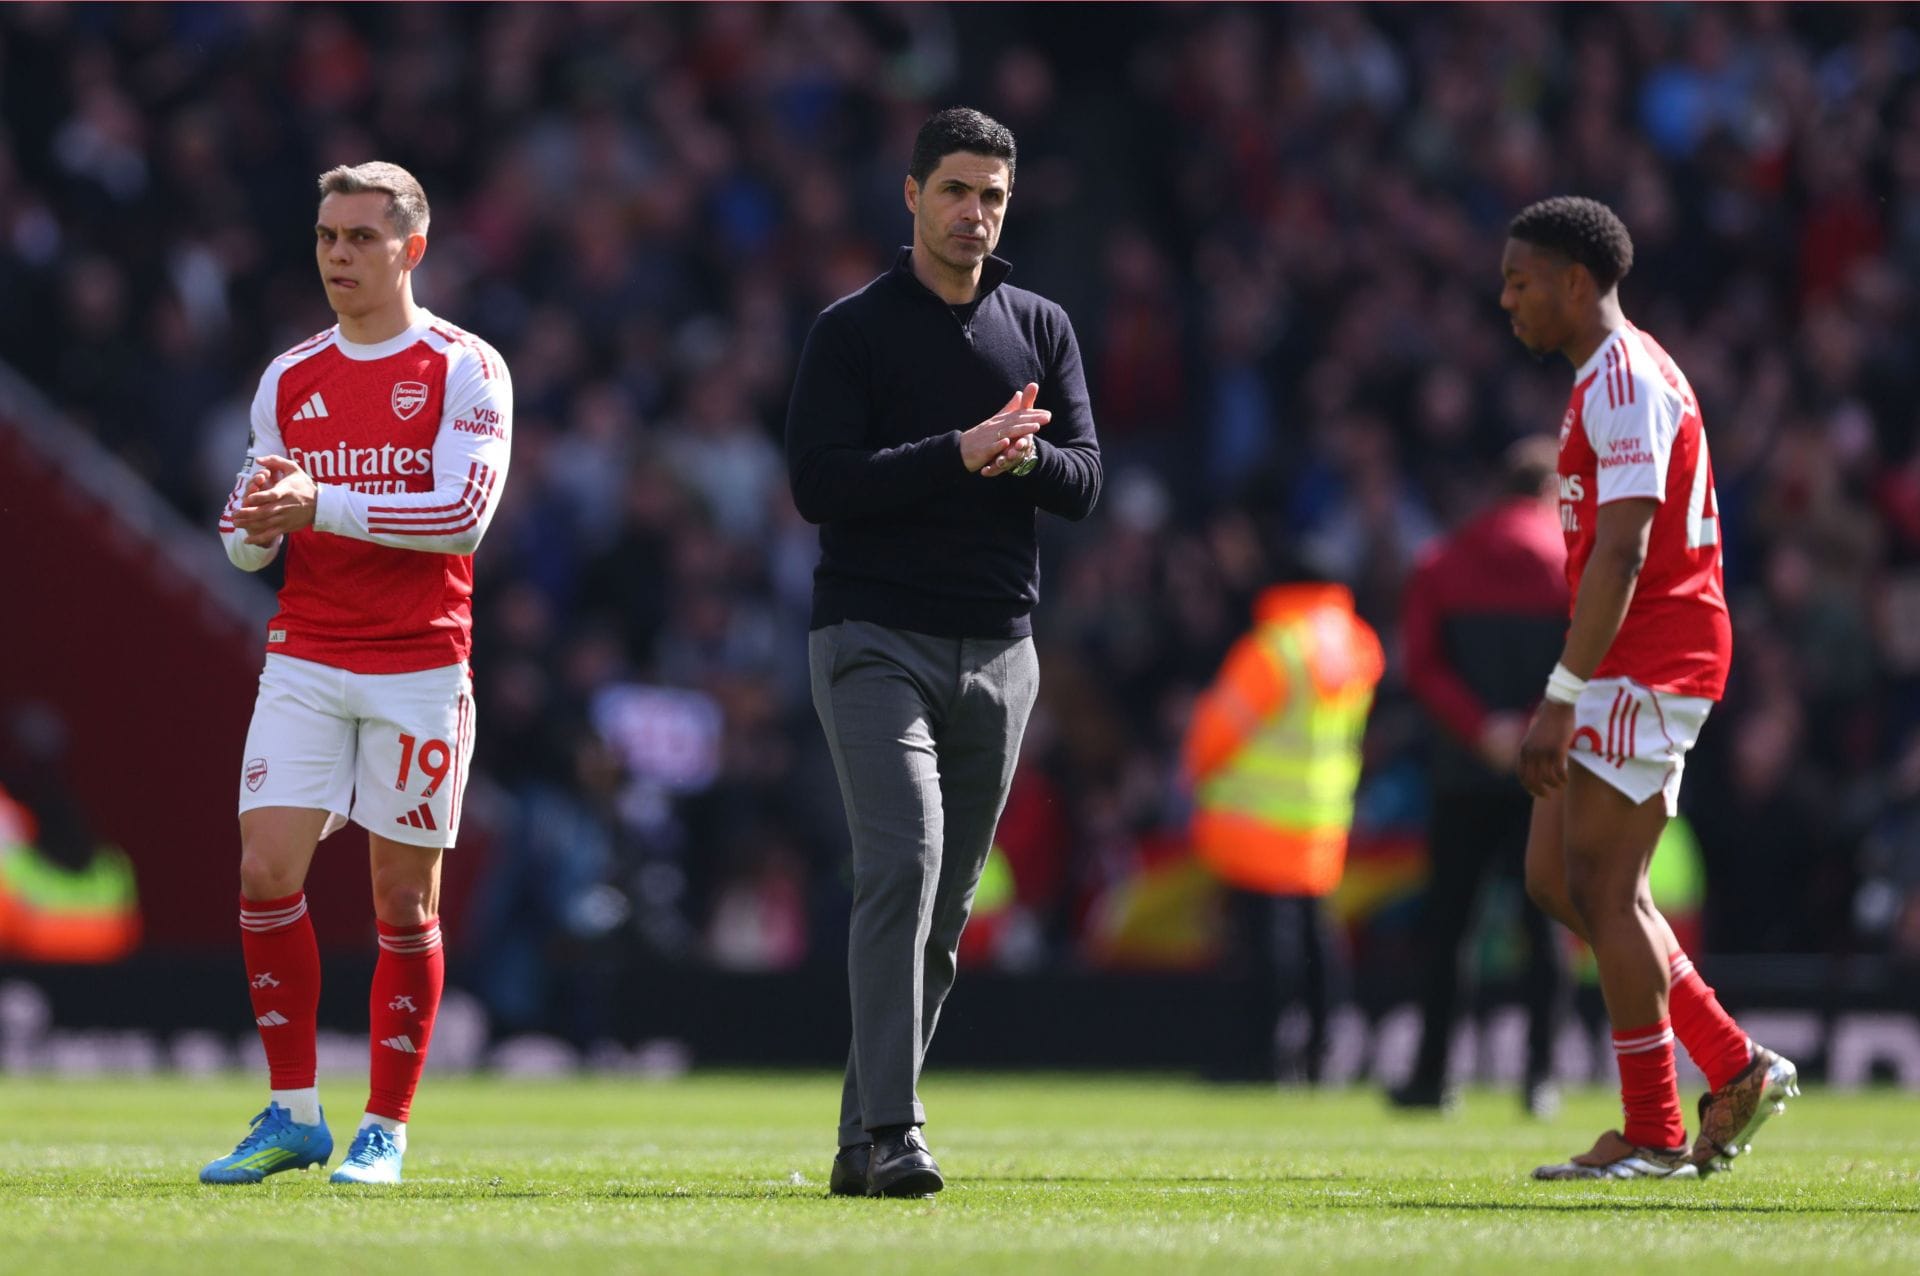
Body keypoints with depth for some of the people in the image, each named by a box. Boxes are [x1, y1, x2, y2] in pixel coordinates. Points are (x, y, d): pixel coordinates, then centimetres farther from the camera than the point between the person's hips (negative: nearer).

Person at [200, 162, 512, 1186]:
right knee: (266, 876, -8)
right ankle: (293, 1114, 2)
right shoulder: (289, 379, 12)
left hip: (419, 668, -4)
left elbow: (464, 514, -15)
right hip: (304, 661, 4)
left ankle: (386, 1129, 8)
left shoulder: (464, 370, -3)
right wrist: (256, 521, -8)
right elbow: (246, 540, 17)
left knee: (403, 900, 0)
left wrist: (323, 504, -21)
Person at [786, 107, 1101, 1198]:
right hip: (875, 642, -5)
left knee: (947, 903, 6)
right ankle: (893, 1132, -24)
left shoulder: (1041, 328, 12)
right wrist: (960, 454, -20)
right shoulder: (855, 328, -1)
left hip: (998, 654, 5)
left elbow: (1085, 483, 5)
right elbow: (818, 482, -11)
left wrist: (1026, 456, -17)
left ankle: (863, 1141, 13)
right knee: (902, 863, -20)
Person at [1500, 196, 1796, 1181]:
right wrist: (1568, 696, 22)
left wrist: (1561, 700, -25)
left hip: (1645, 663, -10)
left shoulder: (1625, 383, -14)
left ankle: (1653, 1136, -4)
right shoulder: (1614, 379, 19)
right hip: (1632, 670, 10)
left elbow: (1622, 555, -23)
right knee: (1555, 878, 9)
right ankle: (1737, 1069, 10)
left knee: (1603, 887, -8)